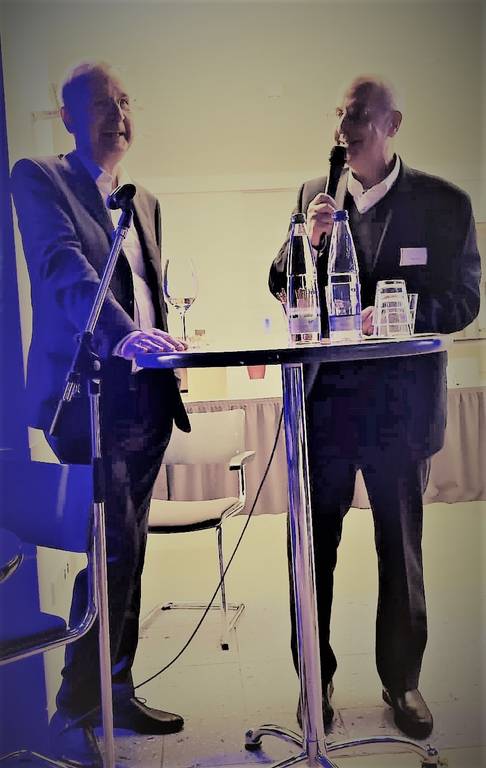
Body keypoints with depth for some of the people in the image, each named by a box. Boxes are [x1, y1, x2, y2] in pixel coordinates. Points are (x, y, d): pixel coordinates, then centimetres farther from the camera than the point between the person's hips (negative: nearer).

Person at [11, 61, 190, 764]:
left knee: (126, 549, 12)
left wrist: (163, 346, 8)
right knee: (115, 548, -10)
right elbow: (63, 264, -17)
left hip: (145, 395, 7)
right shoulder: (39, 179, 2)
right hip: (85, 391, -7)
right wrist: (121, 335, -32)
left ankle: (117, 692, 27)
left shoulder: (145, 203, 23)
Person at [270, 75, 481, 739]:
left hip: (401, 402, -1)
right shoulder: (315, 194, 8)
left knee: (401, 547, 12)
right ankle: (316, 677, 28)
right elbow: (282, 289, 8)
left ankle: (402, 680, 33)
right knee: (315, 544, 8)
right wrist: (308, 239, -12)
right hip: (324, 397, 2)